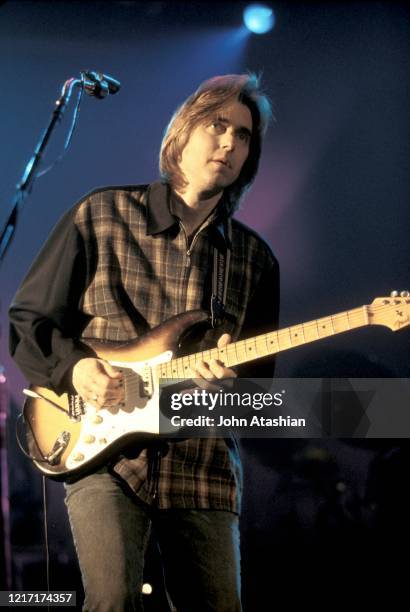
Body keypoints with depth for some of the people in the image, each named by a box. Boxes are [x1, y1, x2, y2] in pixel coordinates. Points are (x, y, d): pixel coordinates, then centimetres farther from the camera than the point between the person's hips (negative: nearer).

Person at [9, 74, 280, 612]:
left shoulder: (255, 259, 11)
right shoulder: (101, 216, 4)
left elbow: (263, 374, 14)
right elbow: (28, 319, 7)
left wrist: (232, 375, -9)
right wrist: (73, 367, -12)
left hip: (203, 468, 3)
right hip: (101, 451, -3)